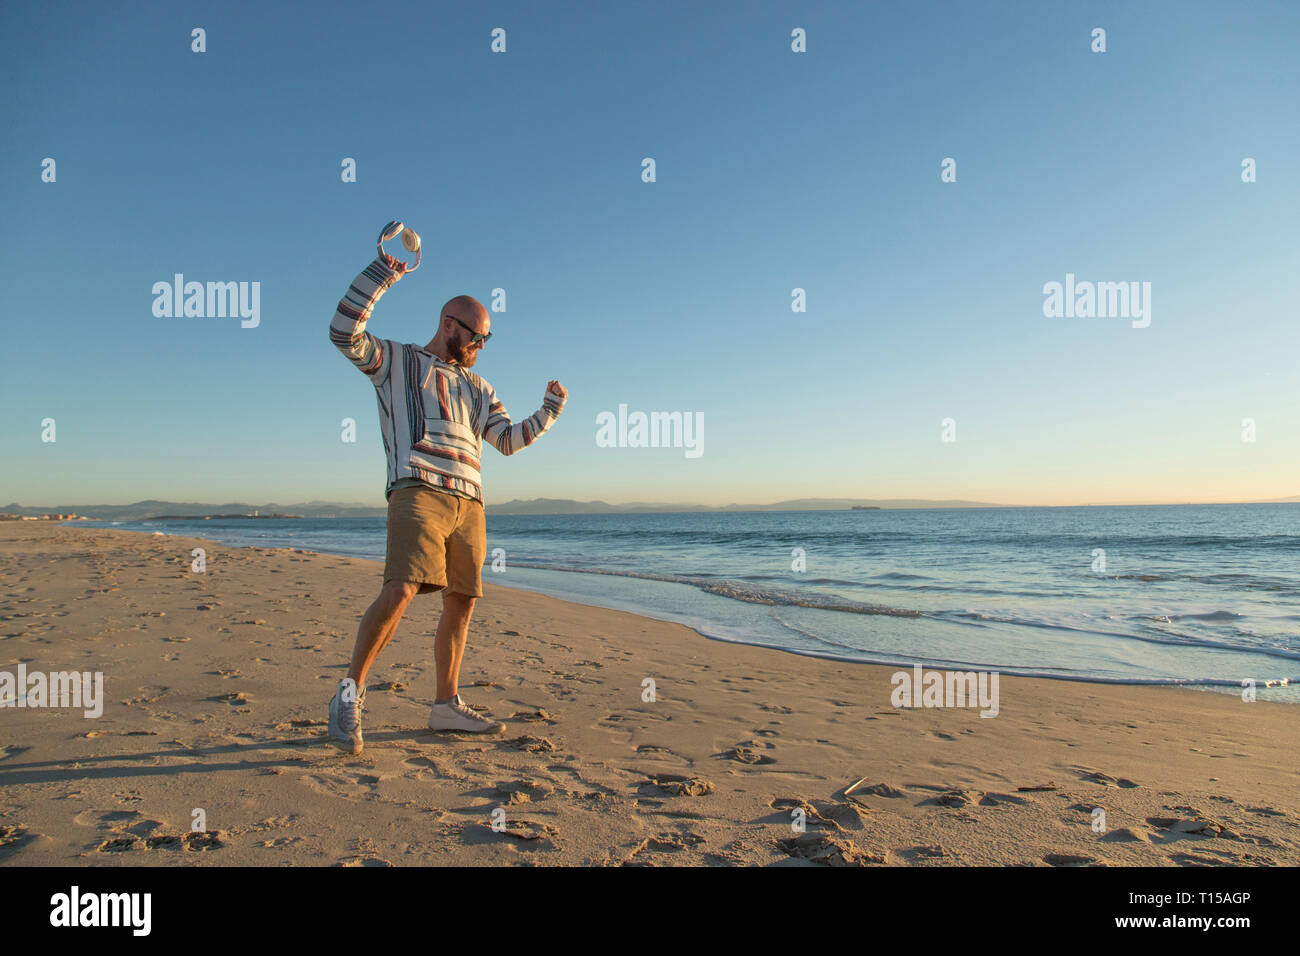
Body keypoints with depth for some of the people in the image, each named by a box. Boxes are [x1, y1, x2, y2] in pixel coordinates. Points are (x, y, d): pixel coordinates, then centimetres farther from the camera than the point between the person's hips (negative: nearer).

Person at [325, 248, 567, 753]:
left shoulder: (477, 388, 29)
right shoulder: (397, 360, 13)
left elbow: (510, 439, 26)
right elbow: (345, 332, -2)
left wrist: (549, 410, 15)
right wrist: (382, 272, -6)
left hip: (469, 503, 6)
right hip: (418, 493, -6)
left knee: (462, 601, 5)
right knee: (401, 589, -21)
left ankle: (447, 704, 16)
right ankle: (350, 694, -7)